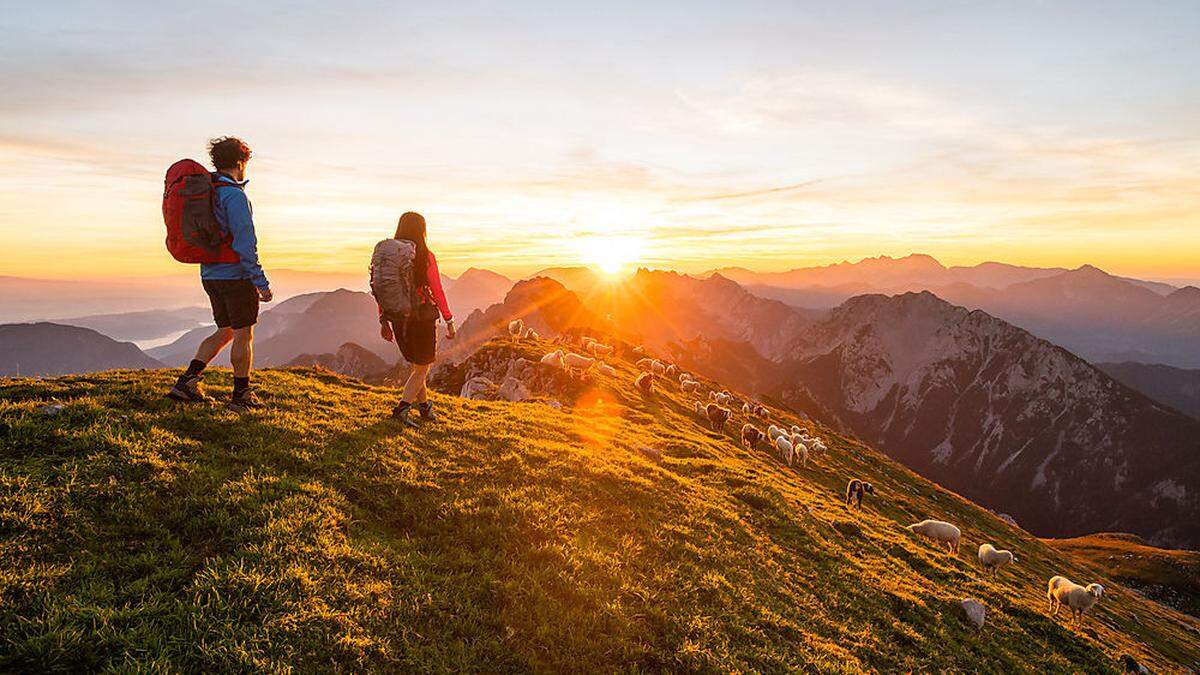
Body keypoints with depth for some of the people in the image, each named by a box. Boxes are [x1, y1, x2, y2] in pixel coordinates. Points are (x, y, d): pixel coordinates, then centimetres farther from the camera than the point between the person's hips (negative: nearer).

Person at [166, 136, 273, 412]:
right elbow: (244, 243, -21)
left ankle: (187, 381, 12)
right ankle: (241, 395, 12)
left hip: (210, 275, 8)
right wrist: (261, 282, -18)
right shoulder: (234, 195, -16)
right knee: (243, 334, 4)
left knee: (225, 331, 19)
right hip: (236, 275, -8)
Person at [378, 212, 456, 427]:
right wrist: (449, 321, -5)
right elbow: (437, 292, -12)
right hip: (422, 318, -5)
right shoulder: (425, 257, -12)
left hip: (398, 318, 5)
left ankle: (424, 406, 31)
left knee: (417, 365, 22)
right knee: (422, 369, 8)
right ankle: (402, 409, -6)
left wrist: (384, 321, 12)